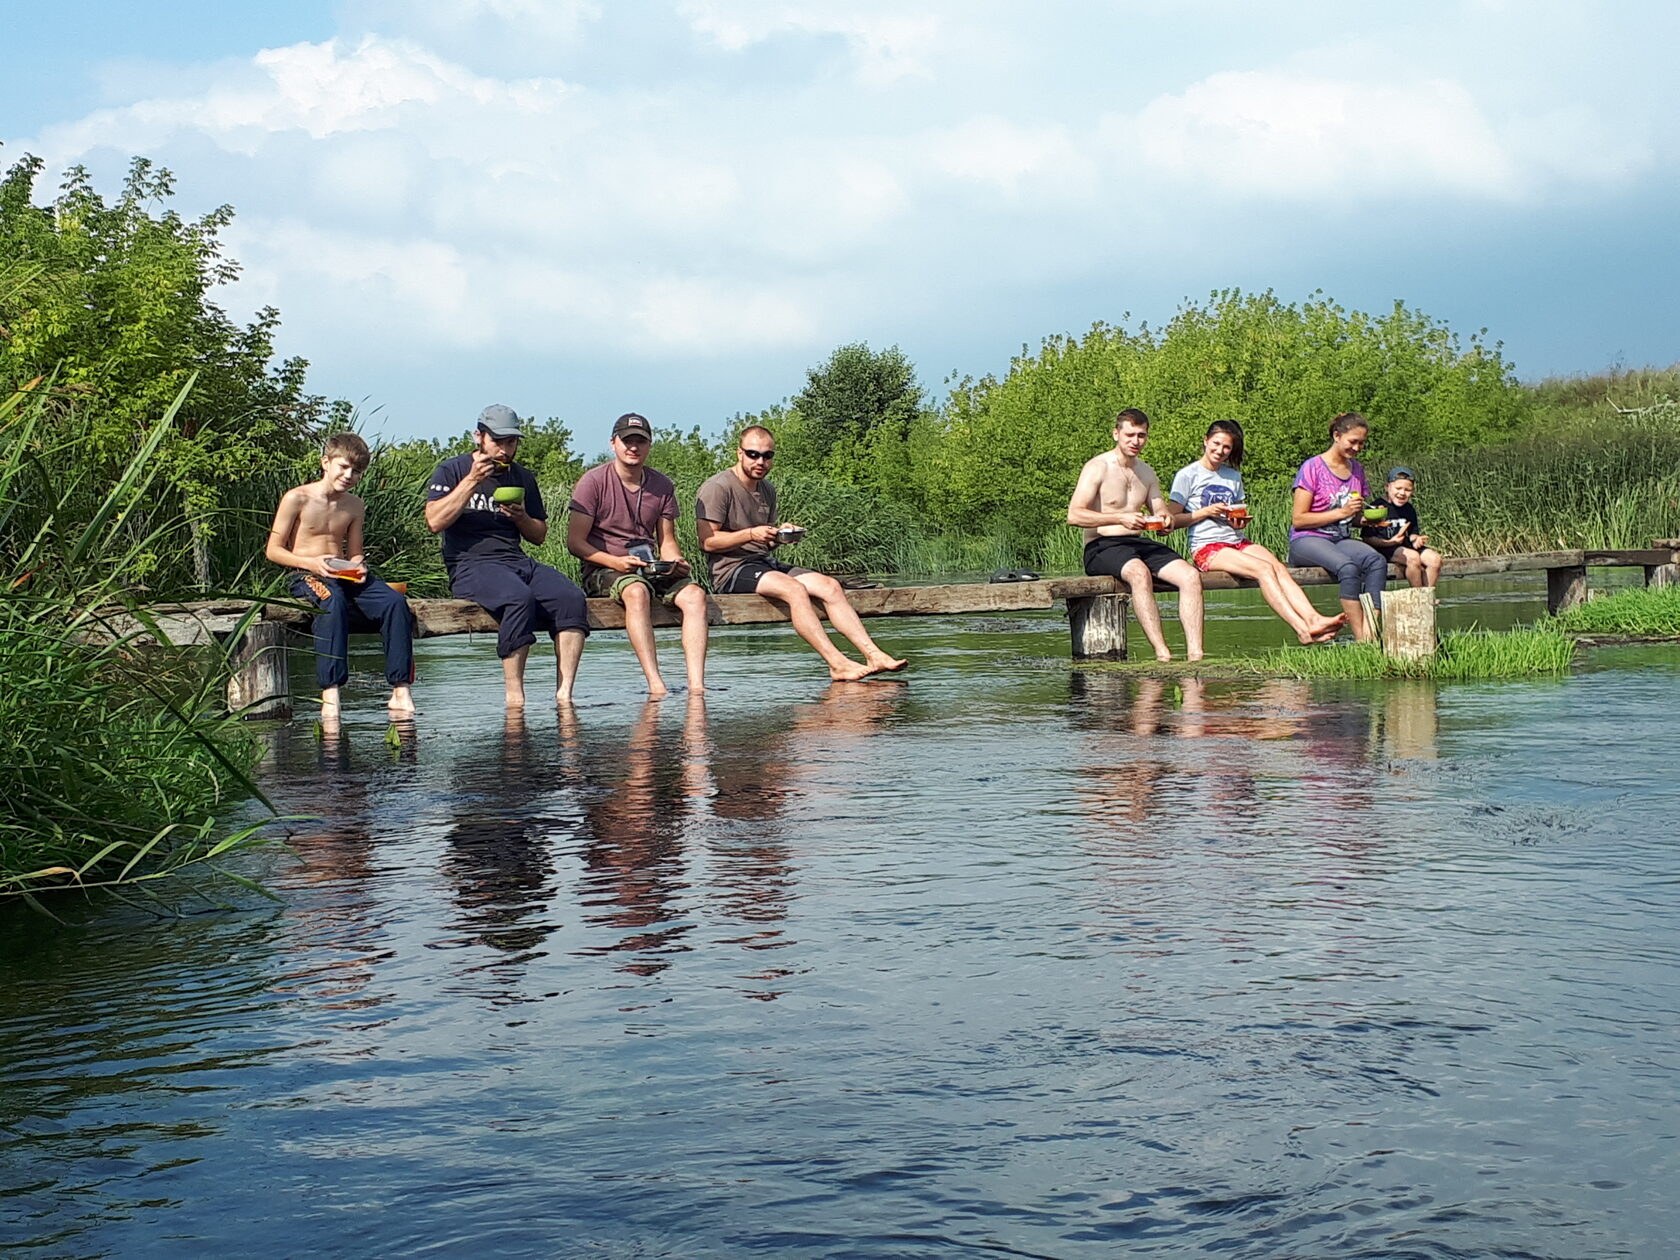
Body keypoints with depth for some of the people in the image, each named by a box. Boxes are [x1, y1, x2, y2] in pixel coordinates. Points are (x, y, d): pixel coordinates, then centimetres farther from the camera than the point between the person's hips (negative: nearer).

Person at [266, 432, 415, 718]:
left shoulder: (355, 506, 13)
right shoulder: (297, 499, -3)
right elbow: (273, 550, -2)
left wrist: (359, 566, -5)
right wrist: (310, 562, -18)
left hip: (346, 576, 5)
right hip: (306, 576, -5)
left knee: (395, 602, -24)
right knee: (332, 601, -41)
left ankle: (401, 691, -24)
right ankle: (330, 694, -46)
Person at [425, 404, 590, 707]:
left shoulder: (523, 478, 21)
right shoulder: (451, 471, 6)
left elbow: (539, 535, 24)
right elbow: (435, 522, -8)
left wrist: (521, 518, 2)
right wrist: (472, 481, -11)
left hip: (518, 561, 5)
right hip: (470, 565, -5)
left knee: (571, 597, -24)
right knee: (520, 597, -37)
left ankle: (564, 692, -29)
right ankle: (514, 697, -33)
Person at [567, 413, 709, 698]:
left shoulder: (662, 486, 14)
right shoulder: (593, 481, -2)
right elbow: (575, 542, -6)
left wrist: (675, 562, -7)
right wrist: (615, 561, -20)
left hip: (651, 570, 5)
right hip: (603, 571, -5)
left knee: (694, 594, -24)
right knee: (637, 591, -38)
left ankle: (696, 685, -35)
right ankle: (655, 685, -45)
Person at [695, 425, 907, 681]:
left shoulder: (767, 490, 18)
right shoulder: (718, 487, -7)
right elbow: (707, 541, -13)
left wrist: (781, 534, 2)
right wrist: (751, 534, -22)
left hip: (765, 563, 8)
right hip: (730, 570, -8)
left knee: (830, 586, -11)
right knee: (795, 589, -32)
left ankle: (874, 655, -20)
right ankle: (837, 664, -36)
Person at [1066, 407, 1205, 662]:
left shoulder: (1147, 473, 18)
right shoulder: (1097, 468, -4)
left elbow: (1161, 512, 19)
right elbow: (1074, 515, -14)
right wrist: (1120, 519, -24)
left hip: (1139, 543, 7)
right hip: (1102, 546, -7)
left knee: (1191, 576, -18)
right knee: (1139, 573, -39)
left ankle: (1195, 655, -26)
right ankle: (1162, 655, -42)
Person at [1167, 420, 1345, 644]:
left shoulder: (1233, 476, 20)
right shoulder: (1187, 475, 2)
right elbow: (1171, 520, -3)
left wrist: (1241, 522, 1)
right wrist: (1205, 512, -12)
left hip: (1238, 542, 6)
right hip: (1207, 548, -6)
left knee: (1279, 567, -23)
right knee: (1264, 569, -28)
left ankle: (1313, 619, -41)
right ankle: (1302, 629, -39)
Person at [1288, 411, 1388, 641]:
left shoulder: (1356, 470, 14)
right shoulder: (1313, 468, -5)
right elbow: (1298, 519, -10)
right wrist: (1342, 512, -13)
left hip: (1342, 539, 6)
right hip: (1307, 540, -6)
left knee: (1376, 561, -27)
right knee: (1347, 567, -36)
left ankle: (1370, 629, -37)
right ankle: (1361, 639, -37)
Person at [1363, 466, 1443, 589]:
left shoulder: (1409, 510, 12)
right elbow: (1368, 538, -10)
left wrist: (1416, 539, -2)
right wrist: (1389, 542, -23)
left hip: (1405, 547, 7)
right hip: (1384, 549, -7)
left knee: (1435, 558, -14)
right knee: (1413, 557, -32)